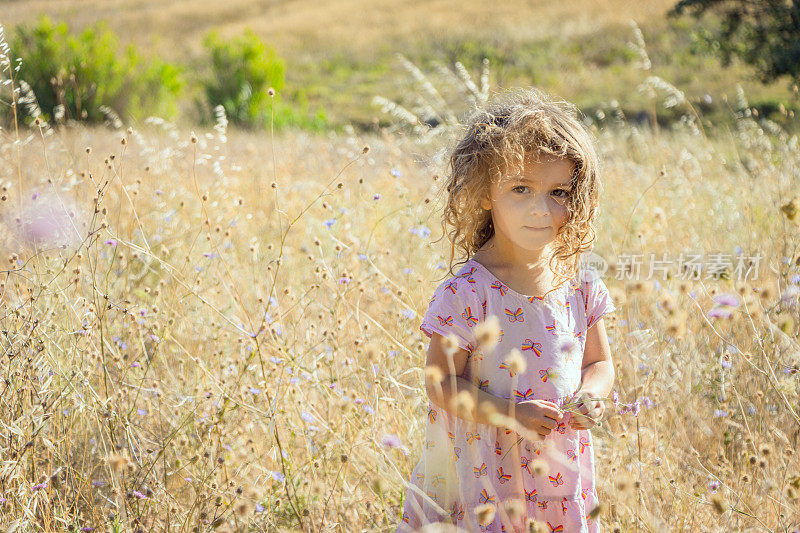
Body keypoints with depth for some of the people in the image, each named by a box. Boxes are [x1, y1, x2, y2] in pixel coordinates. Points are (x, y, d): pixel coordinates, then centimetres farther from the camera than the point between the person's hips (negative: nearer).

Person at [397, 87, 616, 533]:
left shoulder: (581, 284, -1)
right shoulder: (466, 293, -15)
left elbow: (600, 363, 10)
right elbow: (442, 383, -12)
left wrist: (588, 397, -12)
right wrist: (508, 414, -23)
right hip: (487, 475, -4)